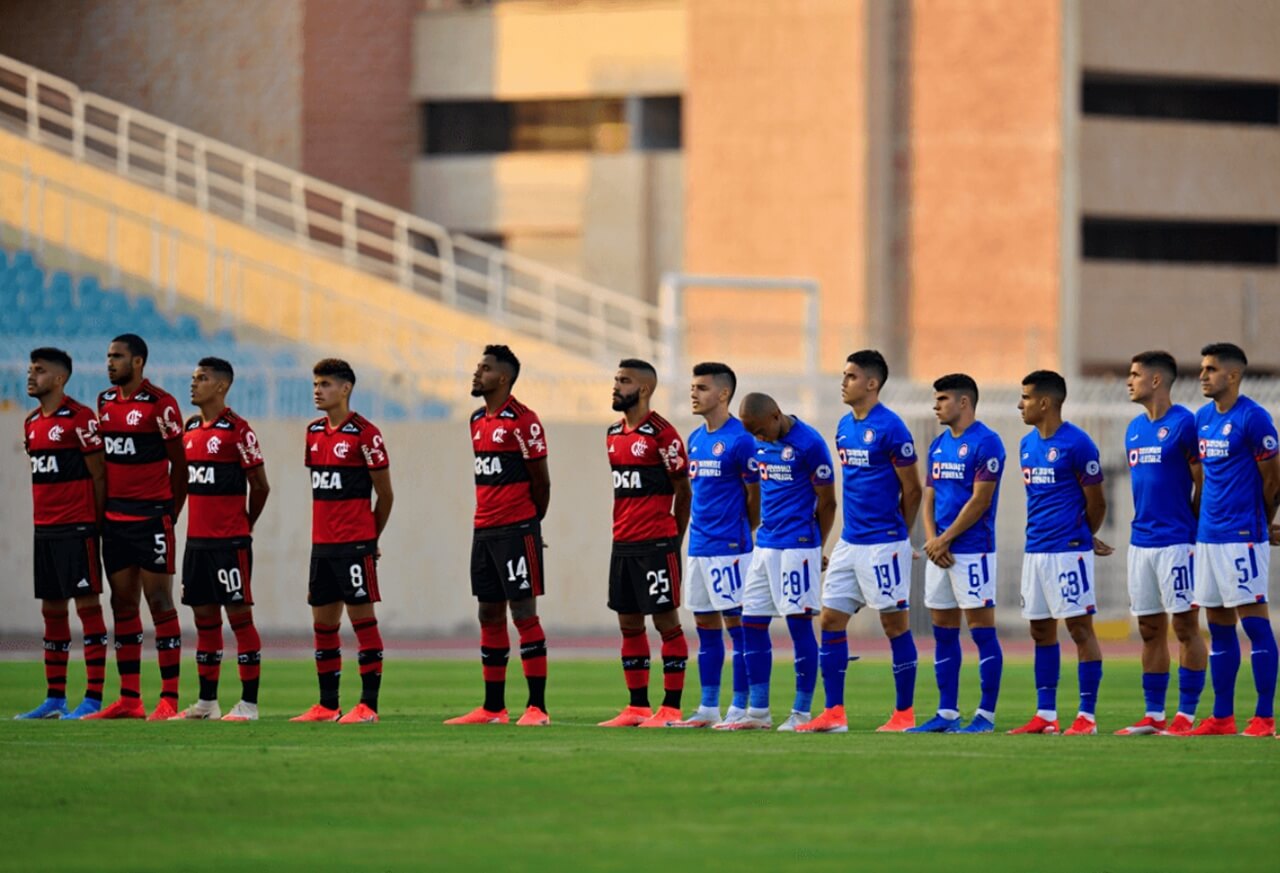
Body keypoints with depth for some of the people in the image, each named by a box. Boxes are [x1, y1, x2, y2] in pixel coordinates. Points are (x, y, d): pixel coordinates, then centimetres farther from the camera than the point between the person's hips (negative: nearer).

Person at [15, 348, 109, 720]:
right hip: (44, 530, 8)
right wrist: (42, 521, 13)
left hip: (77, 529, -8)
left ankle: (93, 699, -6)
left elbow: (98, 474, -9)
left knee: (88, 606, -6)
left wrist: (97, 525, -10)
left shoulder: (79, 418, -10)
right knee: (52, 610, 11)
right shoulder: (31, 424, 14)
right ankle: (55, 699, 16)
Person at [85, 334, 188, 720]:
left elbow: (179, 464, -5)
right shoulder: (105, 402, 12)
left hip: (151, 518, -7)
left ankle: (169, 698, -5)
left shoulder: (160, 404, -9)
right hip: (114, 518, 7)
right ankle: (129, 699, 12)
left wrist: (170, 512, -3)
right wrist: (101, 509, 11)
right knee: (123, 604, 8)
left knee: (160, 602, -5)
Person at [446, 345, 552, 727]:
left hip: (516, 530, -8)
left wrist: (530, 523, 4)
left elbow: (540, 479, -6)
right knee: (490, 616, 9)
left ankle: (537, 707, -6)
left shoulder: (522, 420, -11)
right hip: (484, 531, 8)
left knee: (524, 613, -7)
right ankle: (493, 708, 14)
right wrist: (490, 518, 14)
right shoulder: (478, 420, 14)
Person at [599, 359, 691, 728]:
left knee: (666, 621, -3)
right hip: (623, 544, 8)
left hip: (656, 544, -8)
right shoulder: (614, 434, 13)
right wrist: (623, 530, 12)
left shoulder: (661, 434, -10)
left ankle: (671, 708, -1)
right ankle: (638, 708, 15)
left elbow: (683, 490, -6)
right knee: (629, 624, 9)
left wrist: (673, 541, -1)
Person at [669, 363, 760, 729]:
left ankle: (741, 708, -2)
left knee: (736, 623, -5)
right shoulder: (695, 439, 13)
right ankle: (708, 708, 15)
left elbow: (755, 495, -7)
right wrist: (697, 529, 14)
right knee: (705, 625, 10)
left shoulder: (740, 439, -11)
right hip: (698, 546, 8)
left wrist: (740, 534, 3)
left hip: (729, 547, -8)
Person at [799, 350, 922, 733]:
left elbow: (911, 490, -7)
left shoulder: (890, 428, -13)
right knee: (830, 620, 4)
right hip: (849, 543, 8)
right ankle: (834, 713, 8)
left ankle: (905, 713, 7)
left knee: (895, 624, 0)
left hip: (883, 544, -8)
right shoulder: (845, 427, 11)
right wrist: (855, 528, 17)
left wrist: (894, 534, 4)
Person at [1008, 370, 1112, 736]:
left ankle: (1087, 715, -3)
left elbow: (1095, 503, -6)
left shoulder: (1077, 444, -12)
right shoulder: (1028, 445, 12)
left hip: (1069, 550, -8)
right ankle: (1045, 715, 13)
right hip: (1035, 550, 8)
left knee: (1080, 627, -5)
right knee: (1041, 631, 9)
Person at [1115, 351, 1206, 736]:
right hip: (1141, 541, 8)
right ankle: (1153, 715, 13)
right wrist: (1146, 522, 14)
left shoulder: (1183, 423, -10)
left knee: (1185, 624, -3)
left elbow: (1203, 483, -9)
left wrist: (1188, 522, -2)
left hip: (1176, 541, -8)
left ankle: (1186, 714, -2)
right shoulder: (1135, 429, 14)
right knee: (1150, 629, 9)